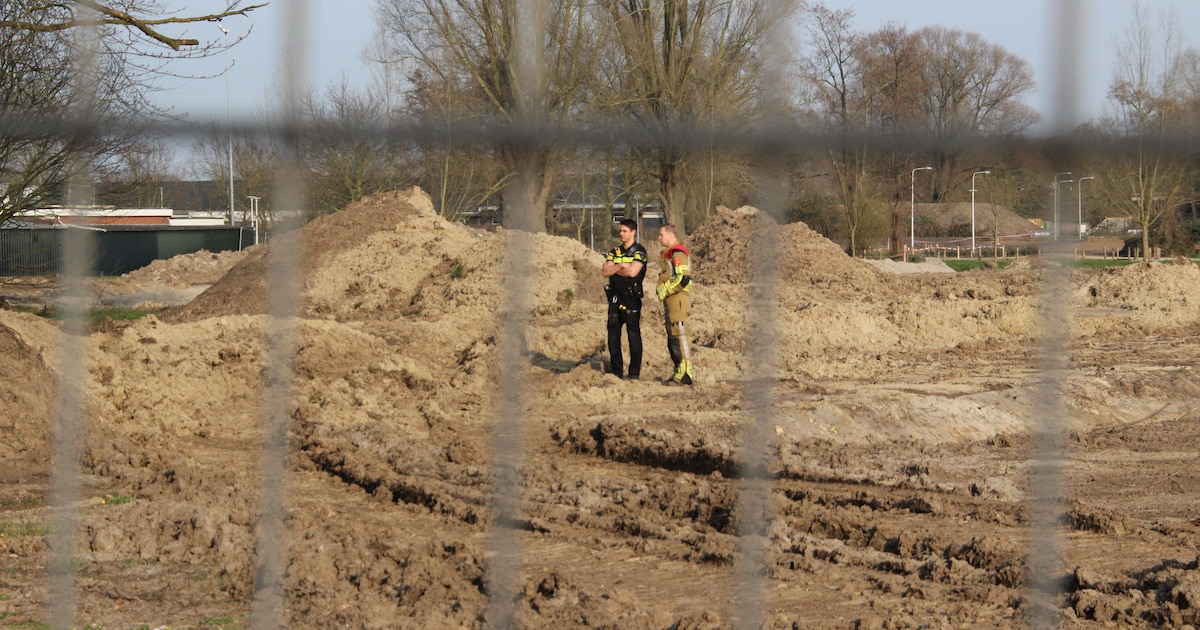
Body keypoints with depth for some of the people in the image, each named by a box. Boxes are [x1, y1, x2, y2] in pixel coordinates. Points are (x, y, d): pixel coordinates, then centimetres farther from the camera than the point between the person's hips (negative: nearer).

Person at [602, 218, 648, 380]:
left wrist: (614, 269, -3)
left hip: (631, 298, -6)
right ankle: (617, 371, 13)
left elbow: (632, 272, -16)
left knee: (634, 335, -5)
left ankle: (634, 373, -2)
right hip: (615, 297, 6)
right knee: (613, 336, 6)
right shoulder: (615, 252, 15)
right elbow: (605, 271, 4)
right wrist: (621, 266, -10)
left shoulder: (639, 251, -2)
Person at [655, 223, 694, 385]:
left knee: (678, 337, -10)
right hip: (671, 303, 11)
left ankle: (685, 374, -10)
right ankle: (679, 372, 18)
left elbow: (683, 279, -23)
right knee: (672, 340, 13)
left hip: (677, 301, -11)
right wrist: (662, 290, 14)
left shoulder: (677, 253, -12)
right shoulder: (669, 253, 21)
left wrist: (665, 290, -15)